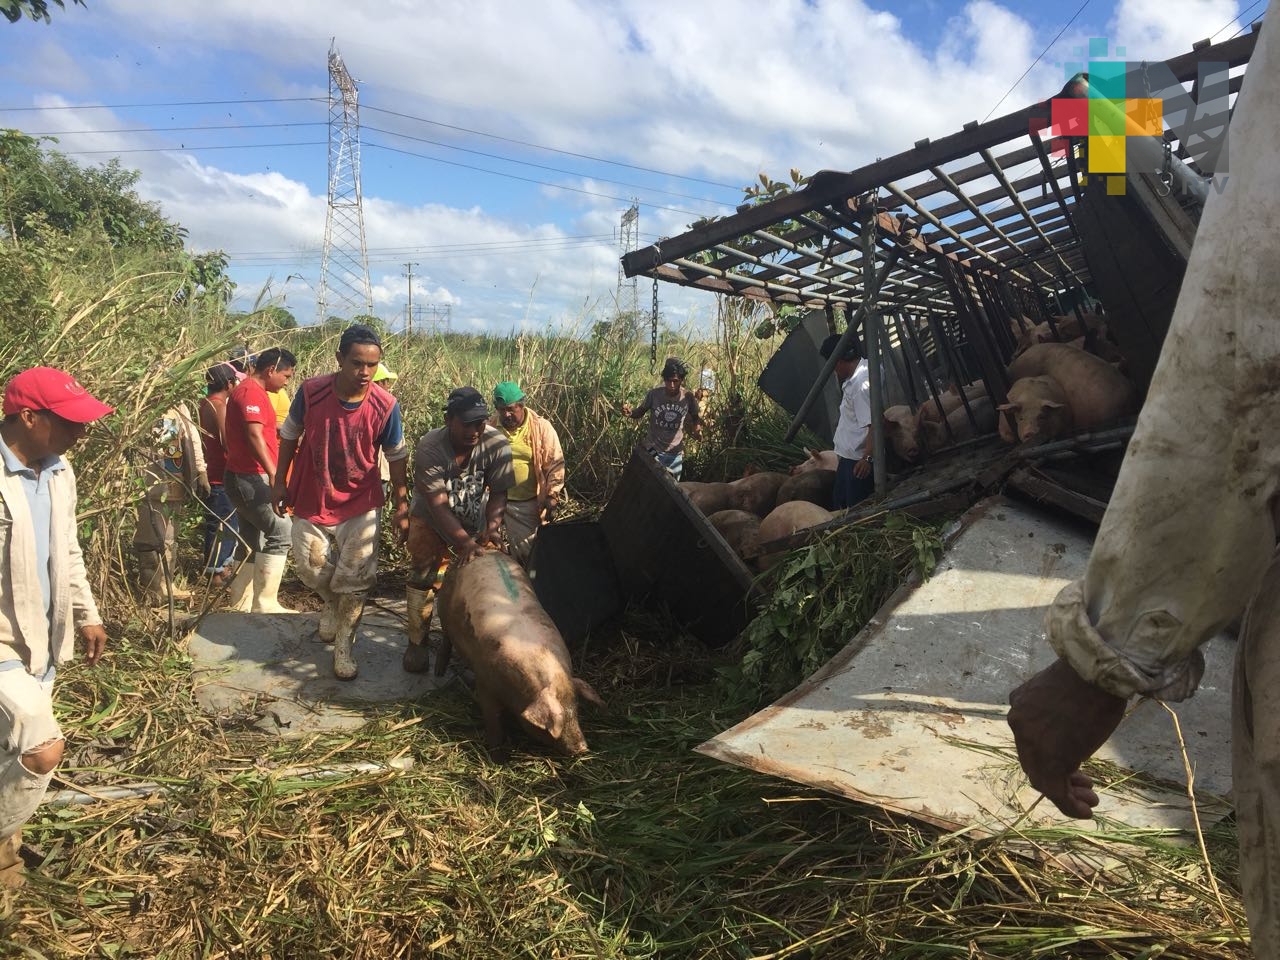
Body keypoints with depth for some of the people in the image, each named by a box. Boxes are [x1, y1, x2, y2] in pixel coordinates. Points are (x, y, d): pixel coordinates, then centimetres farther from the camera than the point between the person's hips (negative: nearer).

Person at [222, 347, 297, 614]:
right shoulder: (251, 391, -13)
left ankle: (241, 604, 18)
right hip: (250, 478, -11)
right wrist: (273, 474, -27)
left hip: (246, 478, 11)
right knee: (281, 532, -10)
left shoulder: (251, 391, 20)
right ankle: (265, 603, -7)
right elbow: (254, 436, -23)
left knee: (253, 543, 12)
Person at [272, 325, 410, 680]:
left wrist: (402, 506, -4)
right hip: (311, 500, 1)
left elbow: (396, 457, -6)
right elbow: (290, 436, -1)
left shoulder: (385, 406, -19)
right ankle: (333, 605, 47)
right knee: (312, 568, 14)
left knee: (355, 578, 1)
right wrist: (279, 482, 1)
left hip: (360, 505, -1)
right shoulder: (311, 391, -18)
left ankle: (344, 647, 18)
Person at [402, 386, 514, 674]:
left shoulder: (496, 443, -25)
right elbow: (437, 505, -33)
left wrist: (492, 527, -33)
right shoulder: (429, 448, -31)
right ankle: (416, 643, 10)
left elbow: (498, 493, -18)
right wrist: (463, 541, -42)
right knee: (424, 579, -4)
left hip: (477, 521, 2)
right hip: (432, 521, -2)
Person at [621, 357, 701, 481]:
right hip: (652, 451, -2)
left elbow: (696, 418, 6)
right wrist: (629, 413, -22)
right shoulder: (654, 394, -14)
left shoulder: (688, 398, -11)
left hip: (675, 454, 2)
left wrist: (697, 429, -16)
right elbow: (639, 413, 1)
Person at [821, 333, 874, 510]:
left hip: (858, 459, -10)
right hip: (848, 455, 10)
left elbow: (874, 424, -29)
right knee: (838, 500, 23)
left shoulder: (861, 384, -27)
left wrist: (868, 458, -27)